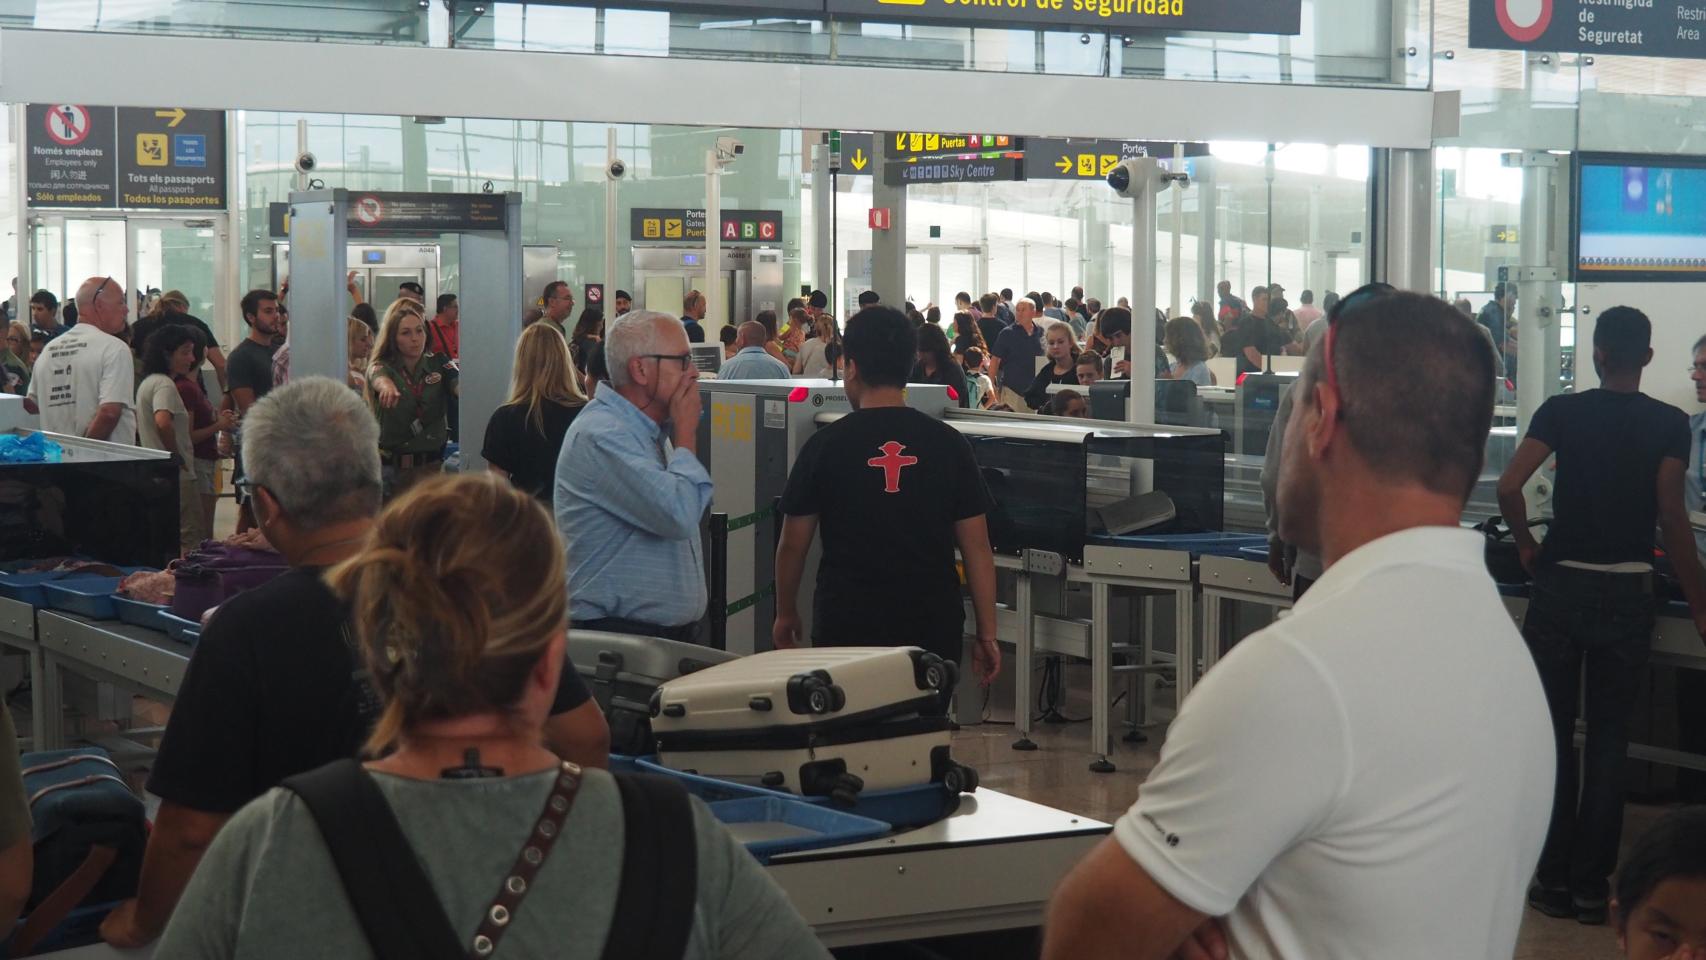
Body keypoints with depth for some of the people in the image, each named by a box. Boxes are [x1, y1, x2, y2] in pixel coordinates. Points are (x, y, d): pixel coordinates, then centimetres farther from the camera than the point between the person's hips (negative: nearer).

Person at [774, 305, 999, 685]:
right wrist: (987, 633, 7)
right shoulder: (948, 444, 0)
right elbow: (977, 547, 0)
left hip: (848, 626, -1)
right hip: (933, 626, 2)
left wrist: (785, 613, 17)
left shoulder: (825, 446, -4)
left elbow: (793, 544, 2)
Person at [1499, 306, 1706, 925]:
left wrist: (1528, 547, 4)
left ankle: (1554, 879, 12)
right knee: (1609, 737, 7)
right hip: (1628, 592, 0)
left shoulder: (1562, 411, -2)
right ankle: (1592, 884, 8)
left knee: (1553, 731, 9)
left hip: (1561, 586, 0)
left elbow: (1508, 488, -13)